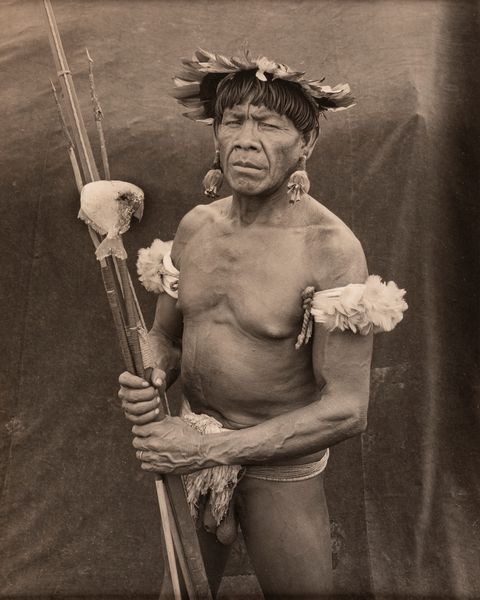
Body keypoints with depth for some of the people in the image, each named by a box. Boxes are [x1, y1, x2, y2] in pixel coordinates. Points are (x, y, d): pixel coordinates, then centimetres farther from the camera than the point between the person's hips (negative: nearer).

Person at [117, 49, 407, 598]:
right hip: (190, 454, 5)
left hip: (281, 467, -5)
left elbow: (347, 409, -22)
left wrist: (212, 449, -24)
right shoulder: (195, 226, -4)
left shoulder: (330, 248, -22)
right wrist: (148, 380, -16)